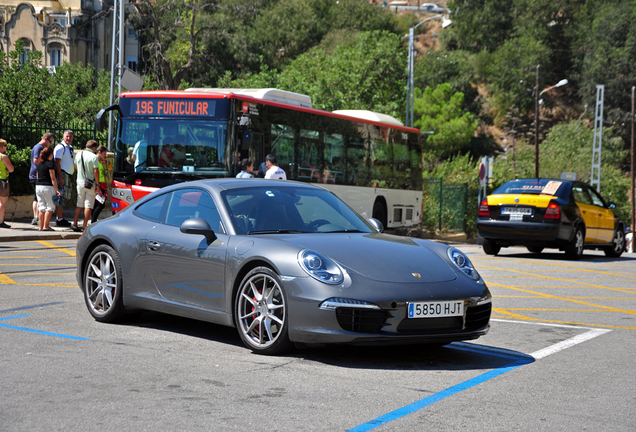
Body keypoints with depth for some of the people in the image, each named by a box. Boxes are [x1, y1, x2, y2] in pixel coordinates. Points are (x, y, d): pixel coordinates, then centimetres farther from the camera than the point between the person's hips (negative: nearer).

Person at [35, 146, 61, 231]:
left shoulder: (39, 163, 12)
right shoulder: (50, 163, -9)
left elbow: (37, 176, 17)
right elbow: (53, 178, -13)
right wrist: (57, 190, -12)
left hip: (38, 186, 7)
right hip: (48, 187, -7)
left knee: (41, 208, 9)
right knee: (50, 207, -1)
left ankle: (41, 227, 8)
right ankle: (46, 226, -8)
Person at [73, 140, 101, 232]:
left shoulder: (78, 155, 5)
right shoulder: (94, 157, -12)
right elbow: (96, 171, -15)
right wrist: (97, 185, -10)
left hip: (80, 182, 5)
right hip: (91, 184, -5)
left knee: (79, 204, 13)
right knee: (88, 206, 0)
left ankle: (75, 224, 7)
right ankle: (84, 227, 0)